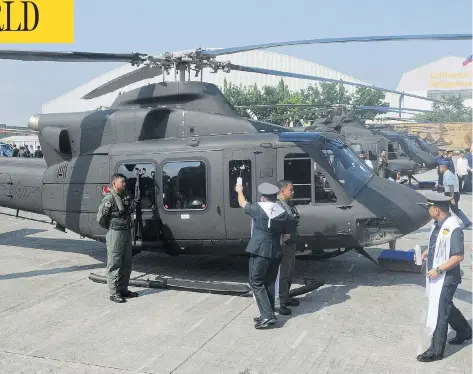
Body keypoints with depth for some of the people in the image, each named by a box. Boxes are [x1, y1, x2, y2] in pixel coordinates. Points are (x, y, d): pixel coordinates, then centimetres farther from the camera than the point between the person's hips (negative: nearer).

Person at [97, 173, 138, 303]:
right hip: (116, 234, -8)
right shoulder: (110, 198, -13)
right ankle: (114, 293, 6)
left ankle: (123, 289, 25)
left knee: (126, 264, 14)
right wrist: (110, 228, 0)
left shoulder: (126, 196, 11)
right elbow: (100, 218, -14)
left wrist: (128, 227, 12)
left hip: (127, 232, 8)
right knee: (114, 264, -1)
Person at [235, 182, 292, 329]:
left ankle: (267, 315, -6)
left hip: (259, 251, -5)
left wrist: (239, 190, 29)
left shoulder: (258, 208, -8)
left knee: (256, 282, 2)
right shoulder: (283, 213, 5)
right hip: (275, 253, 6)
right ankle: (268, 315, 19)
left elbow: (242, 203, 11)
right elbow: (286, 236, 11)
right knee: (269, 283, 14)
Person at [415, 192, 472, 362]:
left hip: (446, 278, -9)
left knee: (438, 313, 0)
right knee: (446, 306, 25)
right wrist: (425, 253, 3)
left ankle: (436, 351, 14)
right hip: (435, 275, 9)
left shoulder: (453, 228, -24)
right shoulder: (437, 224, 3)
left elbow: (458, 256, -23)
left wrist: (438, 269, -22)